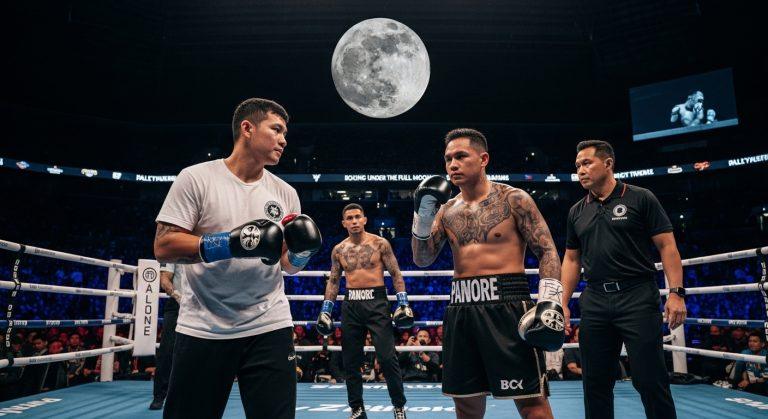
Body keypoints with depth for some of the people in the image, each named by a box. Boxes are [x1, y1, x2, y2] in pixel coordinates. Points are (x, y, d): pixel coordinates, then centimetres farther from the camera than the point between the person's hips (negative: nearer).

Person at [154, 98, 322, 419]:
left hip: (270, 327, 3)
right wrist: (229, 243, -20)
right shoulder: (196, 178, -4)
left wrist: (301, 251, -9)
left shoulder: (285, 193, 7)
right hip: (203, 329, -2)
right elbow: (163, 247, -10)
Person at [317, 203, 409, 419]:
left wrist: (403, 302, -8)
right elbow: (333, 281, 13)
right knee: (351, 360, 8)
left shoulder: (380, 244, -1)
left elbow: (396, 274, 0)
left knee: (387, 358, -5)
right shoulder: (338, 250, 8)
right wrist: (326, 309, 6)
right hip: (351, 304, 4)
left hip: (377, 302, -3)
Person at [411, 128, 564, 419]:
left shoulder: (514, 199, -1)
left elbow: (547, 251, -3)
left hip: (506, 304, -5)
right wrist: (422, 215, -2)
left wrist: (549, 300, -16)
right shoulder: (446, 210, 12)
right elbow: (422, 260, 10)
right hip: (461, 308, 5)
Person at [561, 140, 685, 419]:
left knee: (650, 380, -2)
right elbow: (571, 259, 17)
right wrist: (563, 304, 10)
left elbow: (667, 246, -3)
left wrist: (676, 293, -12)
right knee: (595, 382, 9)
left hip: (637, 297, -4)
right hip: (594, 302, 5)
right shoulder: (577, 212, 14)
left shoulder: (640, 199, 1)